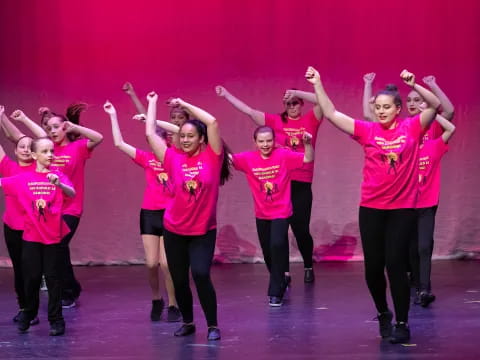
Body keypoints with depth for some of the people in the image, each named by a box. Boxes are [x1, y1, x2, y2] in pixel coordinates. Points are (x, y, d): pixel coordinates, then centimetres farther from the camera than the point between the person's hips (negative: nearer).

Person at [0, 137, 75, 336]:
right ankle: (28, 313, 27)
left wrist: (58, 184, -42)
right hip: (31, 237, 1)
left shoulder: (58, 176, -5)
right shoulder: (23, 179, 1)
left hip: (53, 236, -1)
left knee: (53, 278, 1)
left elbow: (72, 193, -22)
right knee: (31, 277, 7)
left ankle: (56, 320, 8)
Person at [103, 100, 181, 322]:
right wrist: (113, 116, 4)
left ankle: (173, 305, 9)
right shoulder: (146, 159, 7)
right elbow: (119, 143, 6)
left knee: (166, 263, -6)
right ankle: (156, 300, 25)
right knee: (151, 263, 2)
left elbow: (183, 133, -15)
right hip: (149, 213, 3)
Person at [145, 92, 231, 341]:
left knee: (201, 274, -15)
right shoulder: (173, 159, -2)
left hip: (204, 231, -3)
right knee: (179, 279, 9)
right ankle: (187, 322, 29)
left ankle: (213, 326, -1)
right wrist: (152, 103, 7)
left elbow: (212, 122, -16)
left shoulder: (211, 157, -7)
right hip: (174, 230, 3)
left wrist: (185, 104, -7)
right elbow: (150, 133, -3)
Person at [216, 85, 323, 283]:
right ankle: (283, 271, 11)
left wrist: (296, 93, -15)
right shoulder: (276, 121, 6)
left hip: (301, 184, -1)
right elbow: (248, 111, 3)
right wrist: (226, 95, -1)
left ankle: (308, 267, 23)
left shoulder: (310, 120, 5)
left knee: (301, 229, 1)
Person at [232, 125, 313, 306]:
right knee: (267, 251, 15)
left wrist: (307, 143, -30)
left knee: (277, 246, -19)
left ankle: (276, 292, -10)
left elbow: (308, 159, -13)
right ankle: (280, 283, 40)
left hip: (281, 212, -4)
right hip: (261, 214, 4)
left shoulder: (284, 155, -11)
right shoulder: (248, 159, -6)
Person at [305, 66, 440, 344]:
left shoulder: (412, 128, -2)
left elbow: (435, 105, -14)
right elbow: (331, 114, 0)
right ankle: (383, 314, 30)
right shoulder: (368, 131, 2)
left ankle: (402, 324, 5)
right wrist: (318, 85, -8)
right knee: (373, 266, 6)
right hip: (371, 208, 2)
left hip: (402, 208, -2)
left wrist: (413, 85, -27)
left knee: (396, 264, -6)